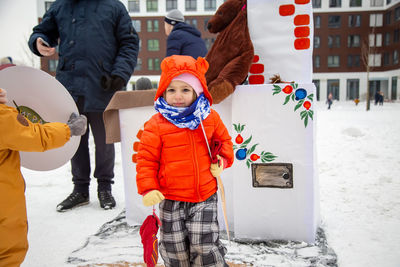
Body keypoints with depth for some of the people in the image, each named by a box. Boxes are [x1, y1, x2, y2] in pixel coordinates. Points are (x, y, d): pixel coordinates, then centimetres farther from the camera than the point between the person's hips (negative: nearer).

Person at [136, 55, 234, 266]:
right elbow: (146, 159, -4)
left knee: (204, 246, 1)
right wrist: (148, 189, -13)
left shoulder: (210, 117, 0)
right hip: (171, 200, 0)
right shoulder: (156, 125, -9)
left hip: (205, 197, 1)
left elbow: (224, 140, 17)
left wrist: (222, 160, -1)